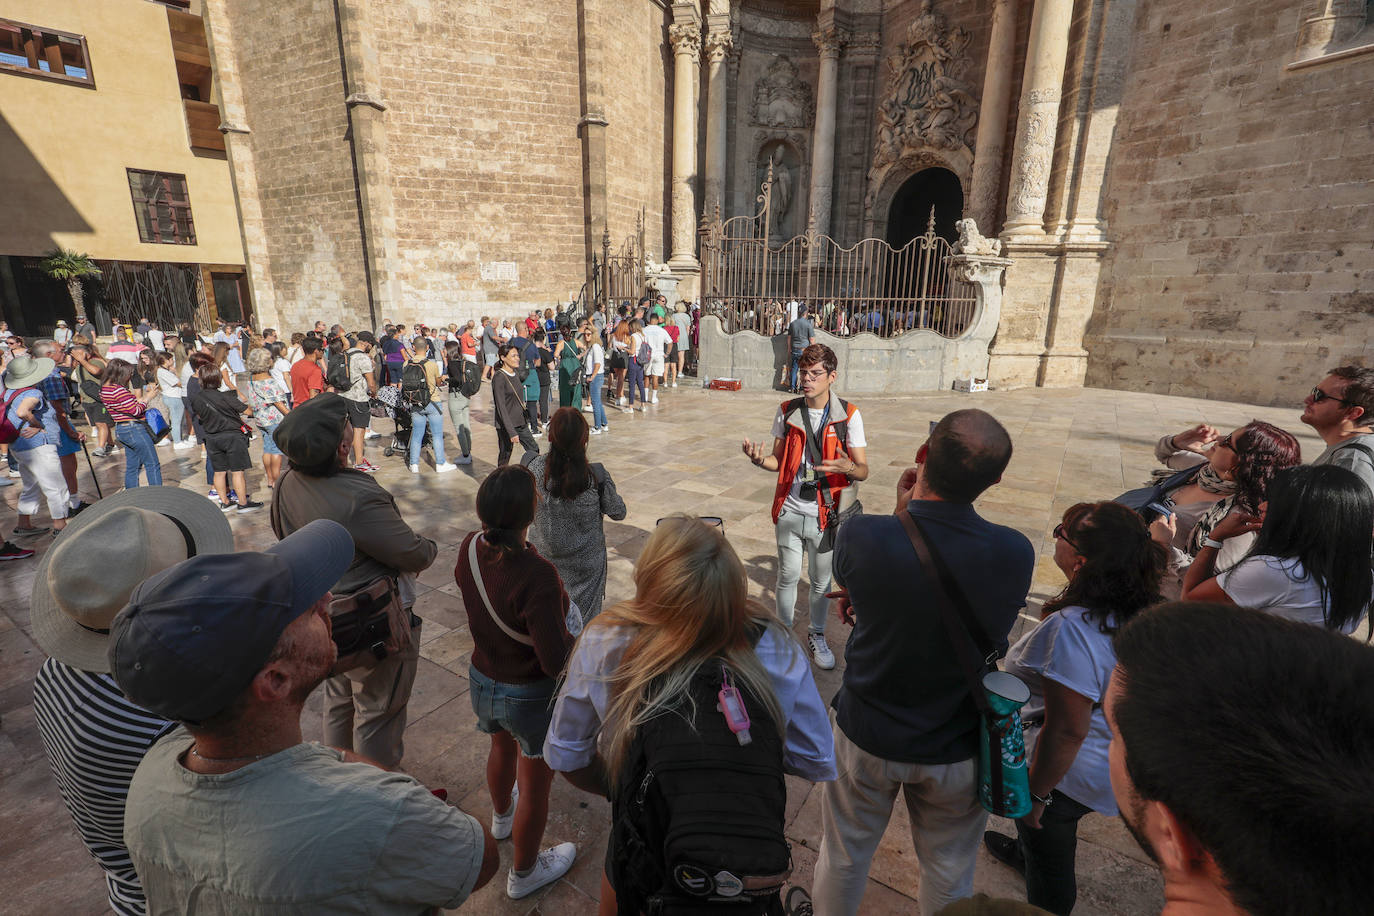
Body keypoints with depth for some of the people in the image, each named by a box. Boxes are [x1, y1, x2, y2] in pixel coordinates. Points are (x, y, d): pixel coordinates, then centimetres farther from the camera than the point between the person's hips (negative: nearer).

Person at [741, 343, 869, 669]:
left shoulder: (848, 415, -8)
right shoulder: (787, 411, -1)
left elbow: (863, 471, -8)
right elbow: (779, 461, 7)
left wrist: (847, 467, -31)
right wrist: (760, 460, -16)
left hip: (825, 514, -1)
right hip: (790, 511, 1)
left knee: (821, 580, 14)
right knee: (788, 576, 12)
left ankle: (816, 634, 38)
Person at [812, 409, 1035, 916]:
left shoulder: (860, 536, -29)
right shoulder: (1015, 553, -23)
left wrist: (904, 513, -6)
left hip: (866, 737, 0)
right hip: (957, 748, 1)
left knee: (843, 855, 27)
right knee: (949, 872, 29)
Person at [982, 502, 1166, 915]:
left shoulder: (1070, 630, -38)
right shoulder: (1139, 608, -12)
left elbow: (1067, 731, -31)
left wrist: (1034, 794, -17)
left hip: (1070, 775, -8)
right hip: (1112, 760, 9)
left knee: (1050, 866, 20)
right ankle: (1027, 852, 65)